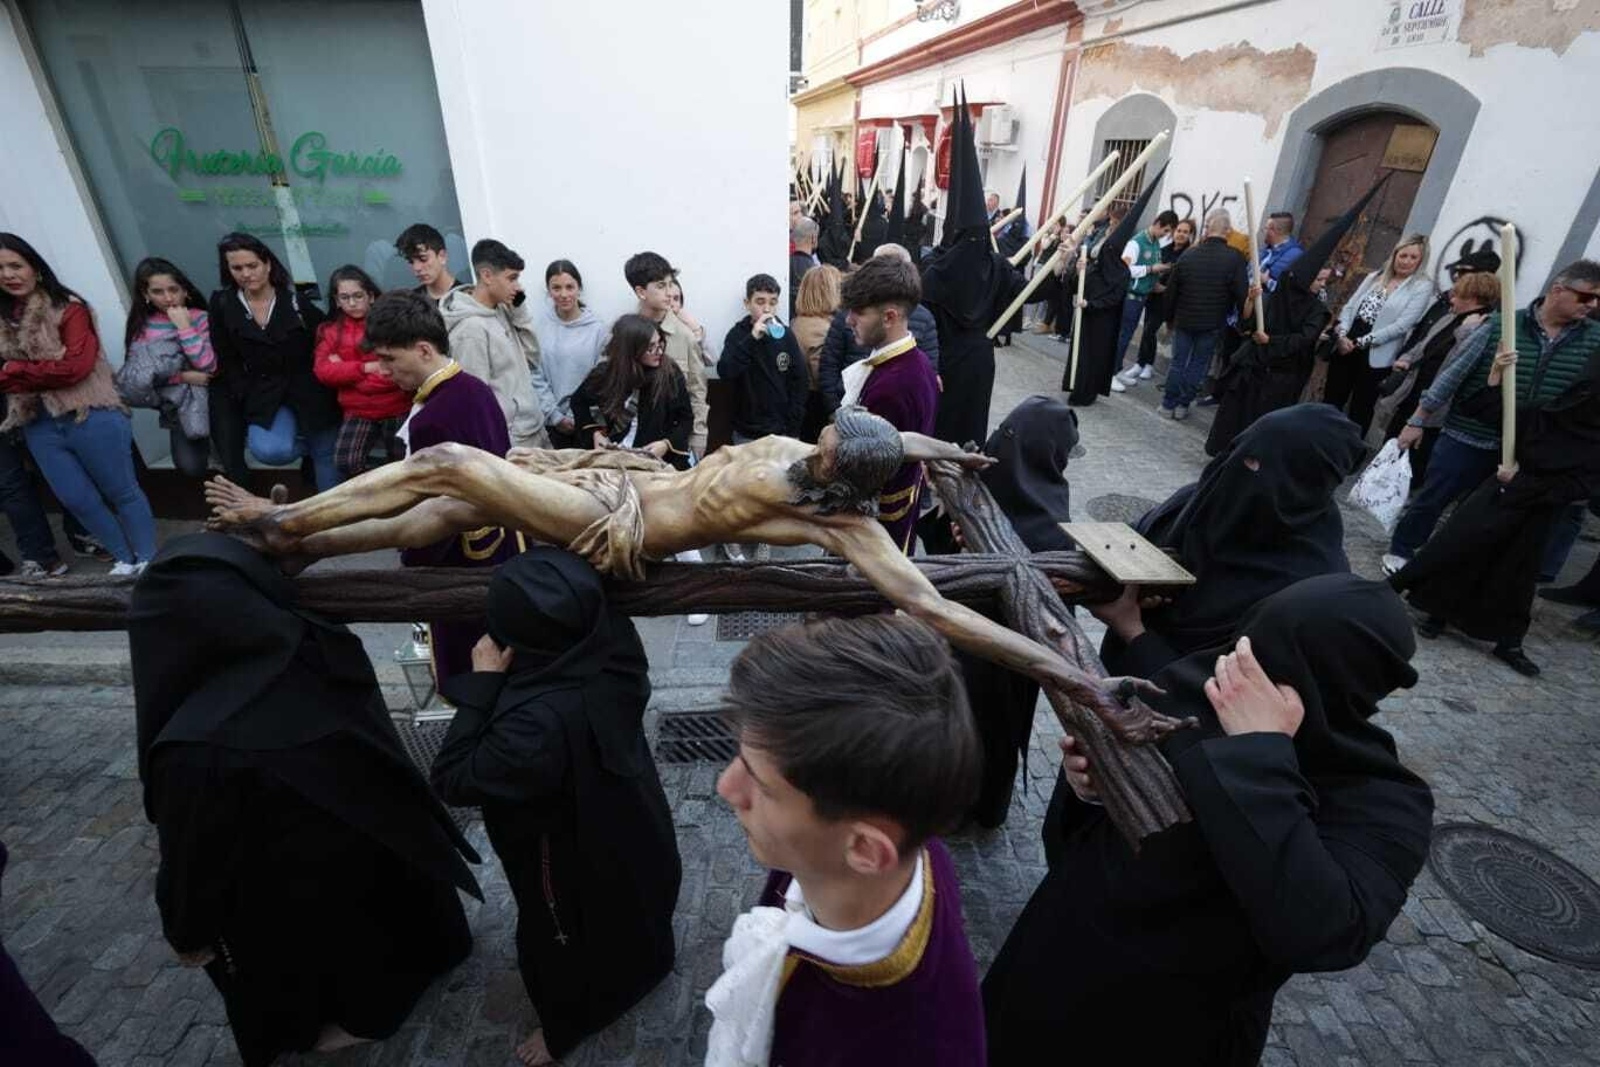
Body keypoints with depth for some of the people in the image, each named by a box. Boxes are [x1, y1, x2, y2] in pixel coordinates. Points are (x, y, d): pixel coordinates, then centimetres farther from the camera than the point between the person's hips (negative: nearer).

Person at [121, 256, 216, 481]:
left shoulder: (200, 318, -4)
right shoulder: (140, 325, 3)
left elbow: (208, 367, -15)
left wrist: (184, 326, -17)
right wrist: (183, 377, -15)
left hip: (208, 396, -2)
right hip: (176, 403, 2)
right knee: (191, 468, -13)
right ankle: (203, 440, 20)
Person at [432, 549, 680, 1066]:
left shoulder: (540, 722, -44)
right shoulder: (614, 645, -25)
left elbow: (452, 780, -29)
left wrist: (481, 683, -31)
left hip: (575, 860, -6)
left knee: (560, 940, 26)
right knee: (631, 911, 35)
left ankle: (566, 1025, 55)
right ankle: (646, 964, 65)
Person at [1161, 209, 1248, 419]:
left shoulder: (1188, 255, -5)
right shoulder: (1234, 258, -13)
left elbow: (1171, 291, 1)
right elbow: (1242, 294, -12)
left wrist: (1169, 318, 14)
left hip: (1184, 320, 2)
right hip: (1212, 323, -1)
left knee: (1178, 362, 11)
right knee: (1198, 364, 9)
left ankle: (1169, 404, 14)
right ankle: (1183, 405, 11)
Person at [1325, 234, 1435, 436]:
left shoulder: (1423, 287, -3)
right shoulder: (1374, 277, 11)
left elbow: (1401, 325, -12)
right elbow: (1349, 306, 7)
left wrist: (1360, 342, -15)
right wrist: (1342, 335, -11)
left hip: (1376, 356, -4)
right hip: (1345, 347, 4)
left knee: (1360, 410, 5)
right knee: (1331, 402, 8)